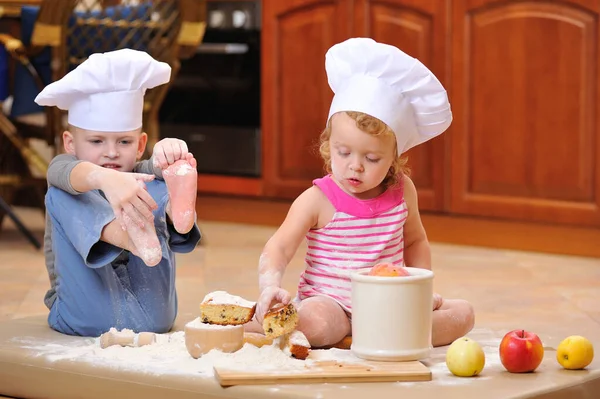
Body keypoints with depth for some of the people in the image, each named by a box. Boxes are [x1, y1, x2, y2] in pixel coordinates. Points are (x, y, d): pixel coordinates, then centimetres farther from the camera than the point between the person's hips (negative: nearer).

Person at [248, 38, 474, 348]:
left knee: (462, 313, -13)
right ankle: (243, 324, -14)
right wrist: (270, 286, -40)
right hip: (330, 303, -6)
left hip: (389, 304, 6)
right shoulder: (317, 200, -11)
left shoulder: (402, 191, 3)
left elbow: (415, 242, 21)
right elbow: (278, 249, -19)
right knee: (314, 323, -40)